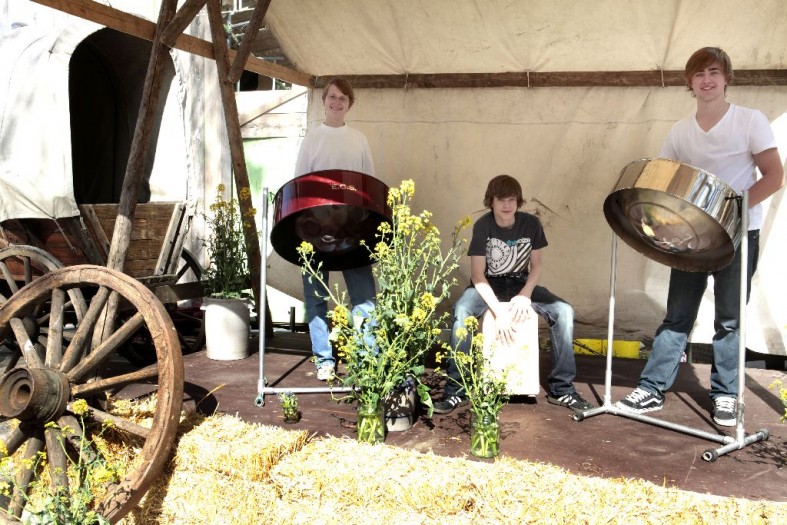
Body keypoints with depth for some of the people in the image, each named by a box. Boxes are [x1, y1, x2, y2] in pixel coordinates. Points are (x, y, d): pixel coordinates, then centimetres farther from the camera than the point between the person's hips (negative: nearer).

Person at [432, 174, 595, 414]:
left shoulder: (531, 223, -10)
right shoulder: (482, 226, -17)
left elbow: (536, 265, -3)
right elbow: (477, 274, -20)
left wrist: (524, 296, -20)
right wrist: (499, 311, -30)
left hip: (521, 283, 3)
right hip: (488, 284, -2)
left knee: (564, 311, -21)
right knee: (461, 311, -34)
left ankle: (561, 389, -10)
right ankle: (456, 390, -25)